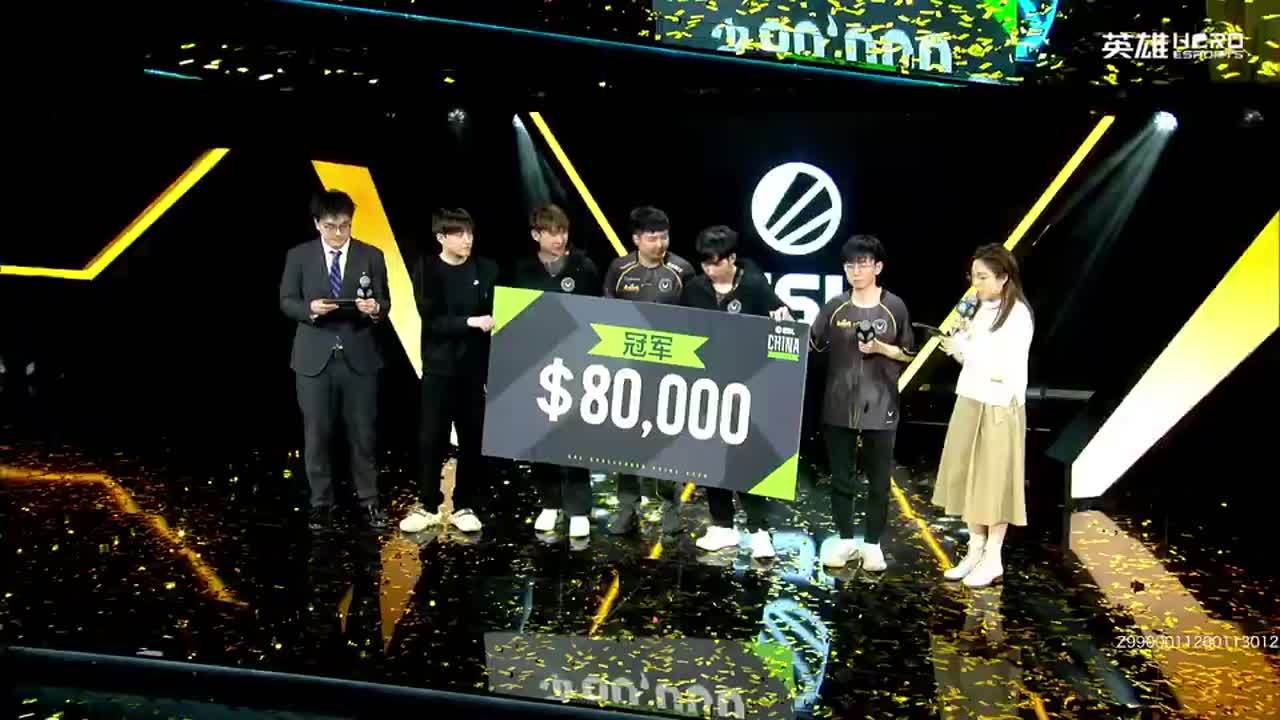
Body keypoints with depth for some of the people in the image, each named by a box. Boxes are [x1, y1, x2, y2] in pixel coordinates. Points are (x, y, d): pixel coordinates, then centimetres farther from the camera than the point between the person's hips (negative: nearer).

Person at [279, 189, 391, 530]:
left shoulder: (372, 256, 4)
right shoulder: (298, 256, 3)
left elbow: (384, 304, 4)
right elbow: (286, 302, 3)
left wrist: (374, 307, -20)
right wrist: (310, 308, -18)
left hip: (359, 356, 0)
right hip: (314, 357, 0)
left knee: (363, 433, 5)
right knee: (317, 434, 5)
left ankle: (368, 500, 18)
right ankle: (321, 502, 18)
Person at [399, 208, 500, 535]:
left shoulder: (486, 269, 2)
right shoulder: (426, 269, -2)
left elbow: (496, 315, 2)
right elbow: (432, 320, -9)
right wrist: (471, 322, -22)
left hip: (476, 366, 1)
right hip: (439, 367, -1)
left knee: (472, 438, 6)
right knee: (432, 439, 2)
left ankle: (465, 506, 19)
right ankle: (428, 506, 17)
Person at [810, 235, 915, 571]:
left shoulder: (894, 307, -1)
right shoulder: (835, 306, 2)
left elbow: (909, 354, 5)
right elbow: (812, 343, 4)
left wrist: (881, 348, -12)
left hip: (879, 408, -1)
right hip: (839, 406, 2)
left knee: (878, 480, 5)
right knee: (840, 477, 8)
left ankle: (872, 544, 19)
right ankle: (845, 540, 22)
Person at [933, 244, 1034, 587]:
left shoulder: (1018, 315, -13)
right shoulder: (982, 309, 10)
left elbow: (1006, 370, -19)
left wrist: (963, 347, -16)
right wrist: (961, 338, -5)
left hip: (999, 409, -8)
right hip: (969, 404, 8)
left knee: (994, 482, 2)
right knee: (968, 480, 11)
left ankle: (993, 559, 13)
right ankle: (975, 551, 22)